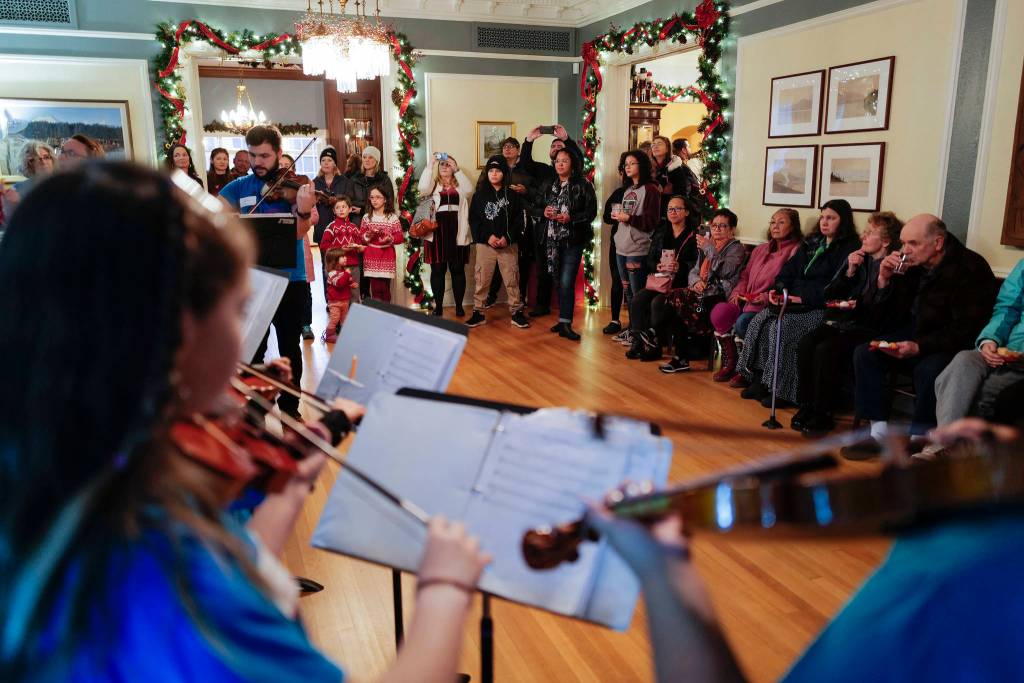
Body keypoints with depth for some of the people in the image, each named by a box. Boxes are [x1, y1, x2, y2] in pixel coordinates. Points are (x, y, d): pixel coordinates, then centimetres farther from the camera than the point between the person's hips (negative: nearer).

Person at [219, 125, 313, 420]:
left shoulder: (295, 186, -4)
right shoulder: (239, 186, 5)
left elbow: (299, 233, -15)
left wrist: (303, 210, -36)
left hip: (290, 280, -2)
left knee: (290, 348, 9)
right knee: (252, 349, 10)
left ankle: (290, 406, 24)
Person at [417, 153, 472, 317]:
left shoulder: (459, 184, 13)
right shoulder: (433, 184, 10)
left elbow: (469, 190, -9)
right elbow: (423, 188, -12)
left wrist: (457, 169, -8)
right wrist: (431, 165, -10)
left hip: (456, 231, 1)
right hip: (437, 230, -1)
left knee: (458, 269, 6)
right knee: (438, 270, 3)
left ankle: (459, 305, 14)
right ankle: (438, 306, 11)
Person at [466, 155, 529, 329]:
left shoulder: (512, 194, 5)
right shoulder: (479, 194, 7)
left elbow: (518, 219, 1)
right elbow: (473, 219, 1)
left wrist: (508, 238, -12)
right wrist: (487, 236, -11)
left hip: (509, 244, 0)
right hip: (485, 243, 1)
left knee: (512, 280, 1)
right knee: (482, 280, 1)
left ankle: (516, 312, 10)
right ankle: (478, 313, 10)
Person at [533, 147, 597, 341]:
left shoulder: (582, 185, -3)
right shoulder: (548, 185, 11)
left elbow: (591, 212, -8)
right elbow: (535, 208, 12)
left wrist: (570, 218, -19)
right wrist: (544, 212, -9)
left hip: (573, 240, -5)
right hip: (553, 239, 5)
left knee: (567, 282, -11)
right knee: (560, 281, 11)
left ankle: (565, 324, -7)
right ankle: (563, 319, 21)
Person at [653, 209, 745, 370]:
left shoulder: (737, 248, 5)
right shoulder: (707, 245, 24)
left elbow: (724, 271, -13)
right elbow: (694, 271, 19)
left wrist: (710, 249, -14)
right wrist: (696, 281, -4)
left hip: (719, 296, -6)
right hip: (703, 292, 6)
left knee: (674, 298, -28)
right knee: (675, 297, -25)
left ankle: (658, 338, -10)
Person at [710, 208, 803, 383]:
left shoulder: (795, 251, -2)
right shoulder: (760, 250, 23)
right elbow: (745, 275, 23)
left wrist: (767, 297, -21)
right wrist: (738, 292, 3)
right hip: (747, 300, 7)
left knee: (741, 322, -32)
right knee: (719, 314, -19)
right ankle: (729, 363, -7)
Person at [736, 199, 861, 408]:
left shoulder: (849, 248, -4)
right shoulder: (812, 243, 21)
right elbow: (790, 269, 17)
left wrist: (804, 297, -22)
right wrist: (778, 289, -2)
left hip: (820, 308, -8)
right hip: (795, 303, 8)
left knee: (782, 326, -27)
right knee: (760, 320, -12)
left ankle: (782, 391, -19)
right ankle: (760, 380, -9)